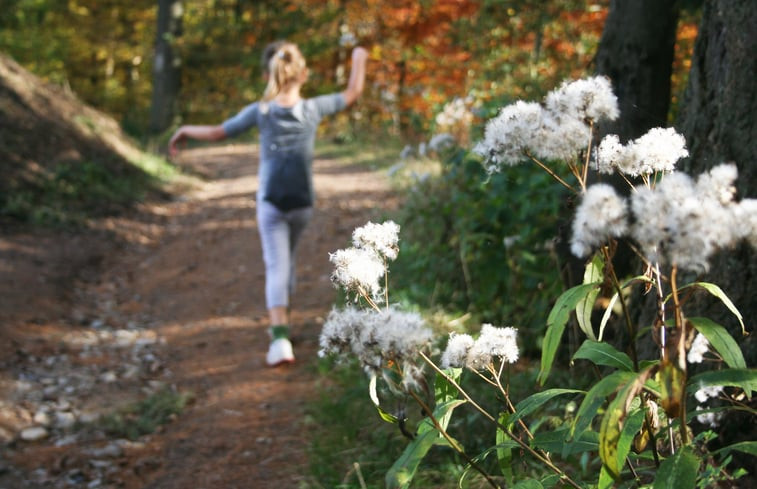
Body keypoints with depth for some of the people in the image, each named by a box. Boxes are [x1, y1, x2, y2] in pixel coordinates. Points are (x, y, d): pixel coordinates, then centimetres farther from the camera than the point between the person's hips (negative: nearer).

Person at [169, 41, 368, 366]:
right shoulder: (313, 108, -5)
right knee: (288, 258, 22)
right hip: (303, 203, 2)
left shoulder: (260, 111, -9)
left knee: (276, 266, -3)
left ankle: (280, 336, -20)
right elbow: (352, 93, 10)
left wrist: (185, 130, 16)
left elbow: (218, 133, -1)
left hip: (270, 202, -2)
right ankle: (280, 323, 37)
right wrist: (359, 59, 26)